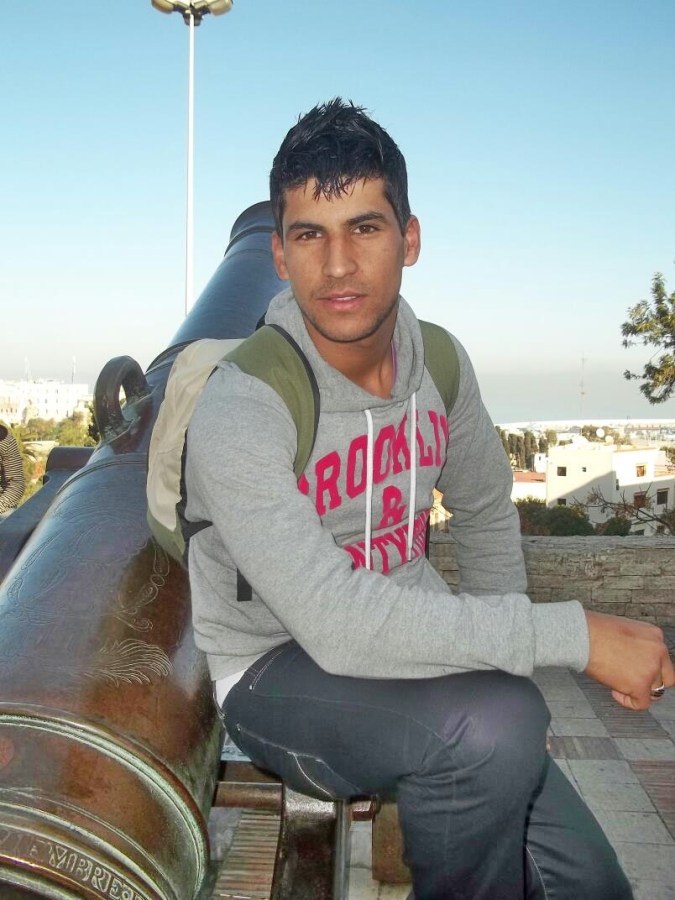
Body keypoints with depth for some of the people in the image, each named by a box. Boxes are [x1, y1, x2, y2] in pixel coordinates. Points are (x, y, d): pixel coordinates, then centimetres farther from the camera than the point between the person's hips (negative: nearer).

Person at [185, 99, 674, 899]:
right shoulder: (239, 411, -25)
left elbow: (486, 512, 13)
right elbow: (338, 624, -34)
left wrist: (504, 650, 8)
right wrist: (571, 635, -32)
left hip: (402, 649, 5)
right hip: (275, 674, -5)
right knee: (490, 723, -33)